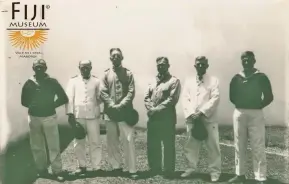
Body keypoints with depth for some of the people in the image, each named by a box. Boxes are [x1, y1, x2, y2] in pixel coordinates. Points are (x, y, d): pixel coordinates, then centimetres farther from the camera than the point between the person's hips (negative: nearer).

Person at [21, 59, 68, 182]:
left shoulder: (52, 82, -2)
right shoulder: (29, 83, 2)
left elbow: (64, 98, 1)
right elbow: (24, 101, 11)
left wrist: (52, 105, -8)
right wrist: (32, 106, -6)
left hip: (49, 117, -2)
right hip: (33, 118, 2)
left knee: (54, 146, -1)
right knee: (36, 146, 10)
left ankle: (58, 171, 7)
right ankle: (42, 170, 25)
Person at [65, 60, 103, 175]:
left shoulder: (96, 81, 5)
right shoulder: (73, 80, 5)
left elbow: (100, 97, 6)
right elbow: (69, 97, 1)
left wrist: (95, 105, -13)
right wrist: (70, 114, -6)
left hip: (93, 115, 0)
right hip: (77, 115, 1)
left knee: (95, 142, 3)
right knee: (79, 142, 8)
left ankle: (96, 167, 12)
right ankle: (82, 166, 21)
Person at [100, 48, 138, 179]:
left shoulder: (128, 73, 5)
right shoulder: (106, 74, 8)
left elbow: (131, 92, -3)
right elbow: (103, 93, 0)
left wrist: (121, 105, -15)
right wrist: (112, 105, -12)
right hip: (110, 112, 2)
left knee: (129, 140, -5)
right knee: (112, 141, 8)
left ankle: (131, 169, 2)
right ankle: (116, 166, 20)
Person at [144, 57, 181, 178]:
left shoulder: (174, 81, -2)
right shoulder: (153, 81, 17)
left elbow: (172, 99, -13)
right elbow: (146, 97, 11)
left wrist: (158, 109, -16)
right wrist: (150, 108, -8)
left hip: (167, 118, -6)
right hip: (153, 118, 6)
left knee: (168, 145, 2)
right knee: (152, 145, 10)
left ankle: (168, 171, 12)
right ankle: (155, 168, 24)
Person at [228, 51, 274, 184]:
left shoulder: (261, 77, 0)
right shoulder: (236, 78, 7)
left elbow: (269, 97, 1)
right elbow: (232, 97, 13)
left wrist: (258, 106, -1)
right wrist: (241, 105, 5)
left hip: (256, 114, -3)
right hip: (239, 114, 3)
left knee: (258, 147, -4)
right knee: (239, 146, 8)